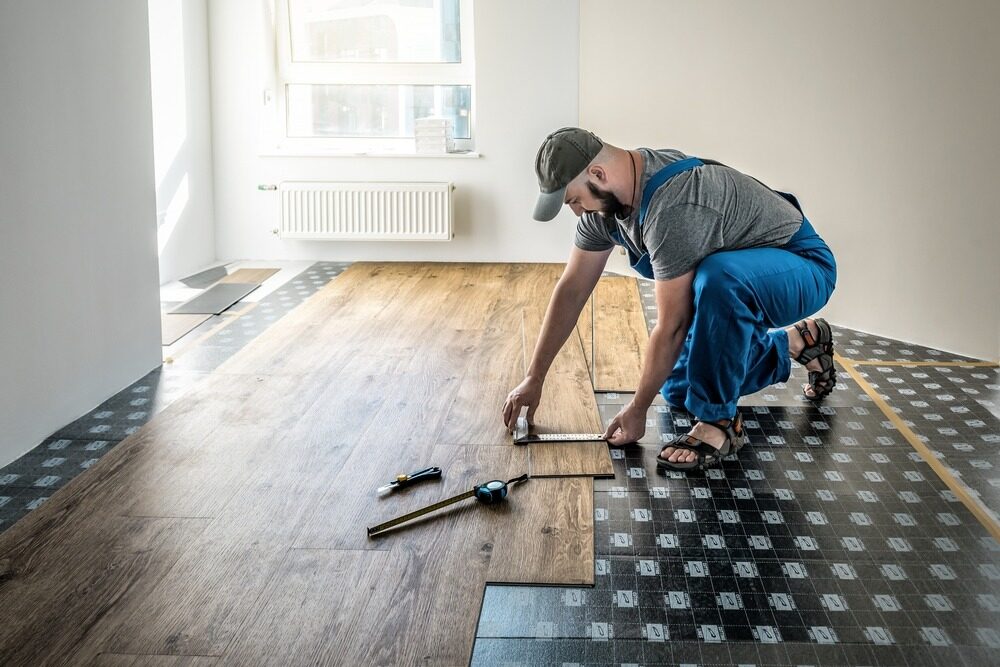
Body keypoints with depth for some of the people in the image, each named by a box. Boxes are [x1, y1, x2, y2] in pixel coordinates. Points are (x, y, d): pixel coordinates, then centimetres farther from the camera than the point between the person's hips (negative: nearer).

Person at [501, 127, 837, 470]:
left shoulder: (671, 208, -36)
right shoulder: (603, 198, -9)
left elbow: (671, 327, -31)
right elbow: (571, 290, 0)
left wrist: (637, 410, -19)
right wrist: (534, 379, 2)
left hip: (802, 265, -9)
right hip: (739, 282, 9)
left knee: (718, 279, -41)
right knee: (678, 390, 10)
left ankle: (720, 421, -22)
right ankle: (795, 342, 28)